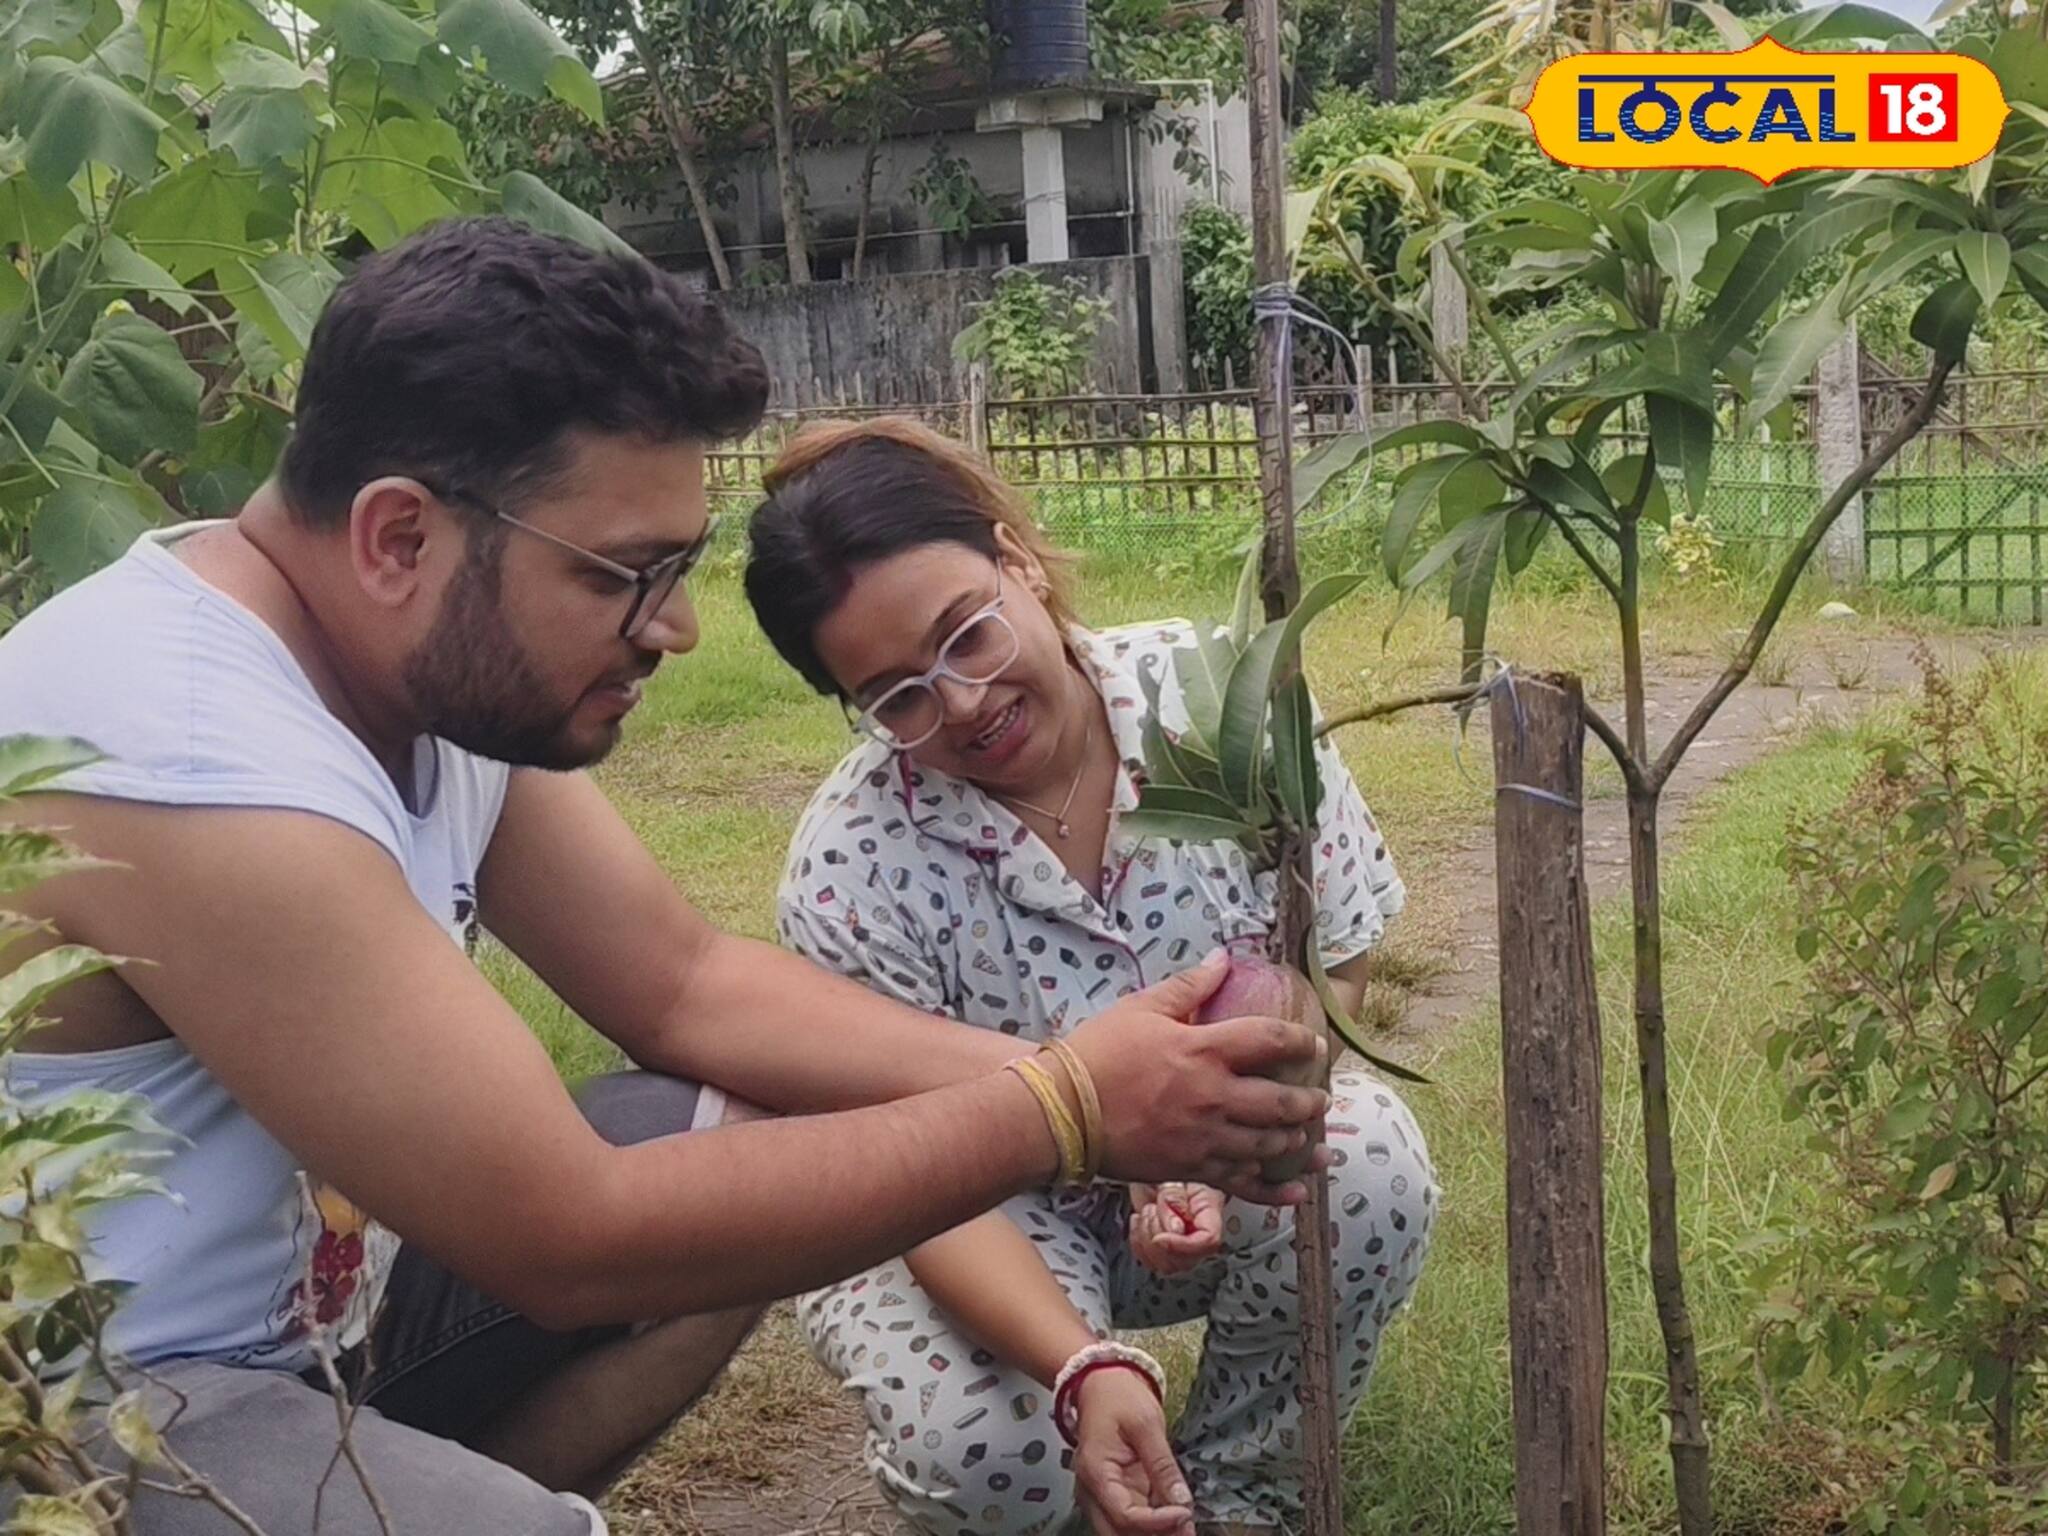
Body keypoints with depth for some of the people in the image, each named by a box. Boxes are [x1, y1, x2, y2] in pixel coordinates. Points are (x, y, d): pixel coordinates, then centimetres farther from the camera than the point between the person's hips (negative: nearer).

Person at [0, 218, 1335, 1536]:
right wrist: (1062, 1112, -22)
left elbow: (686, 979, 4)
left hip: (298, 1295, 9)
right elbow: (571, 1243, -27)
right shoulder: (203, 775, -29)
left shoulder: (446, 657, -3)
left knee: (753, 1136, 2)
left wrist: (1048, 1071, -9)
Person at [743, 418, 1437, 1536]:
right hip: (990, 1229, -2)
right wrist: (1086, 1370, -40)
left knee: (1369, 1161, -30)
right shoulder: (849, 873, -23)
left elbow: (1332, 966, -7)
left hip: (1229, 1174, 3)